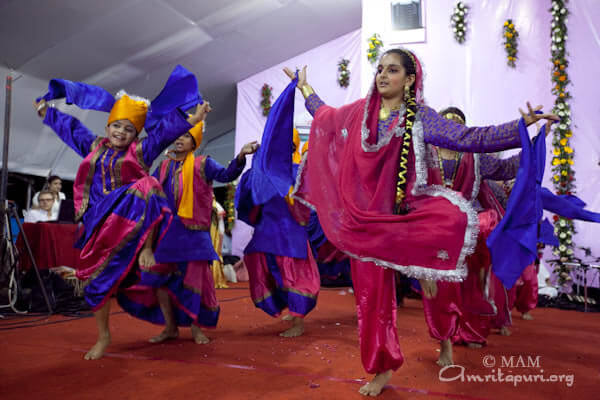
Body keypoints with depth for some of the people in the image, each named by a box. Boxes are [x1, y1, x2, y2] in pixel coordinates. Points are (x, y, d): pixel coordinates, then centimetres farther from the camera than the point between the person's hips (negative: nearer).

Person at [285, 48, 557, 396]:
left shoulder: (421, 117, -2)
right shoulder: (359, 112, 8)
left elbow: (472, 138, -7)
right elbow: (325, 117, 28)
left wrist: (523, 126, -14)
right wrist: (303, 85, 40)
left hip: (402, 212, -3)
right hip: (365, 218, 3)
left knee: (453, 216, -36)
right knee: (371, 294, 6)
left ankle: (426, 267, -4)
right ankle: (382, 370, 26)